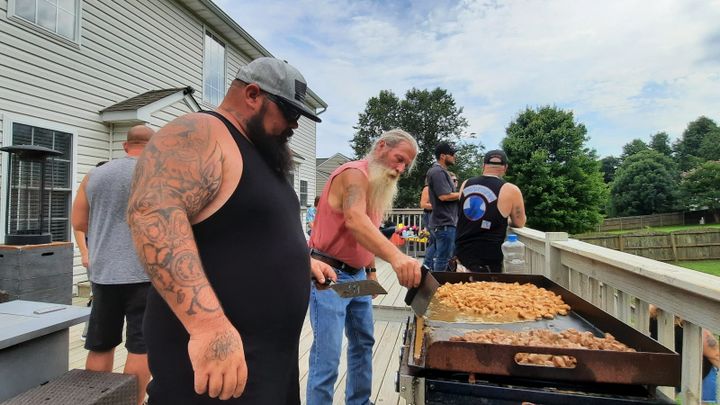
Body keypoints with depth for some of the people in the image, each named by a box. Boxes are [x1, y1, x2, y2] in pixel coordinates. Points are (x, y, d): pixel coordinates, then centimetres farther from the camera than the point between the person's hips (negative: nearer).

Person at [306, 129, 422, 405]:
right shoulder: (354, 174, -19)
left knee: (363, 343, 18)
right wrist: (395, 256, -52)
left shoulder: (378, 185, 11)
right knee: (328, 357, -6)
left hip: (357, 275, 10)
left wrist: (371, 270, 11)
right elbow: (355, 221, -39)